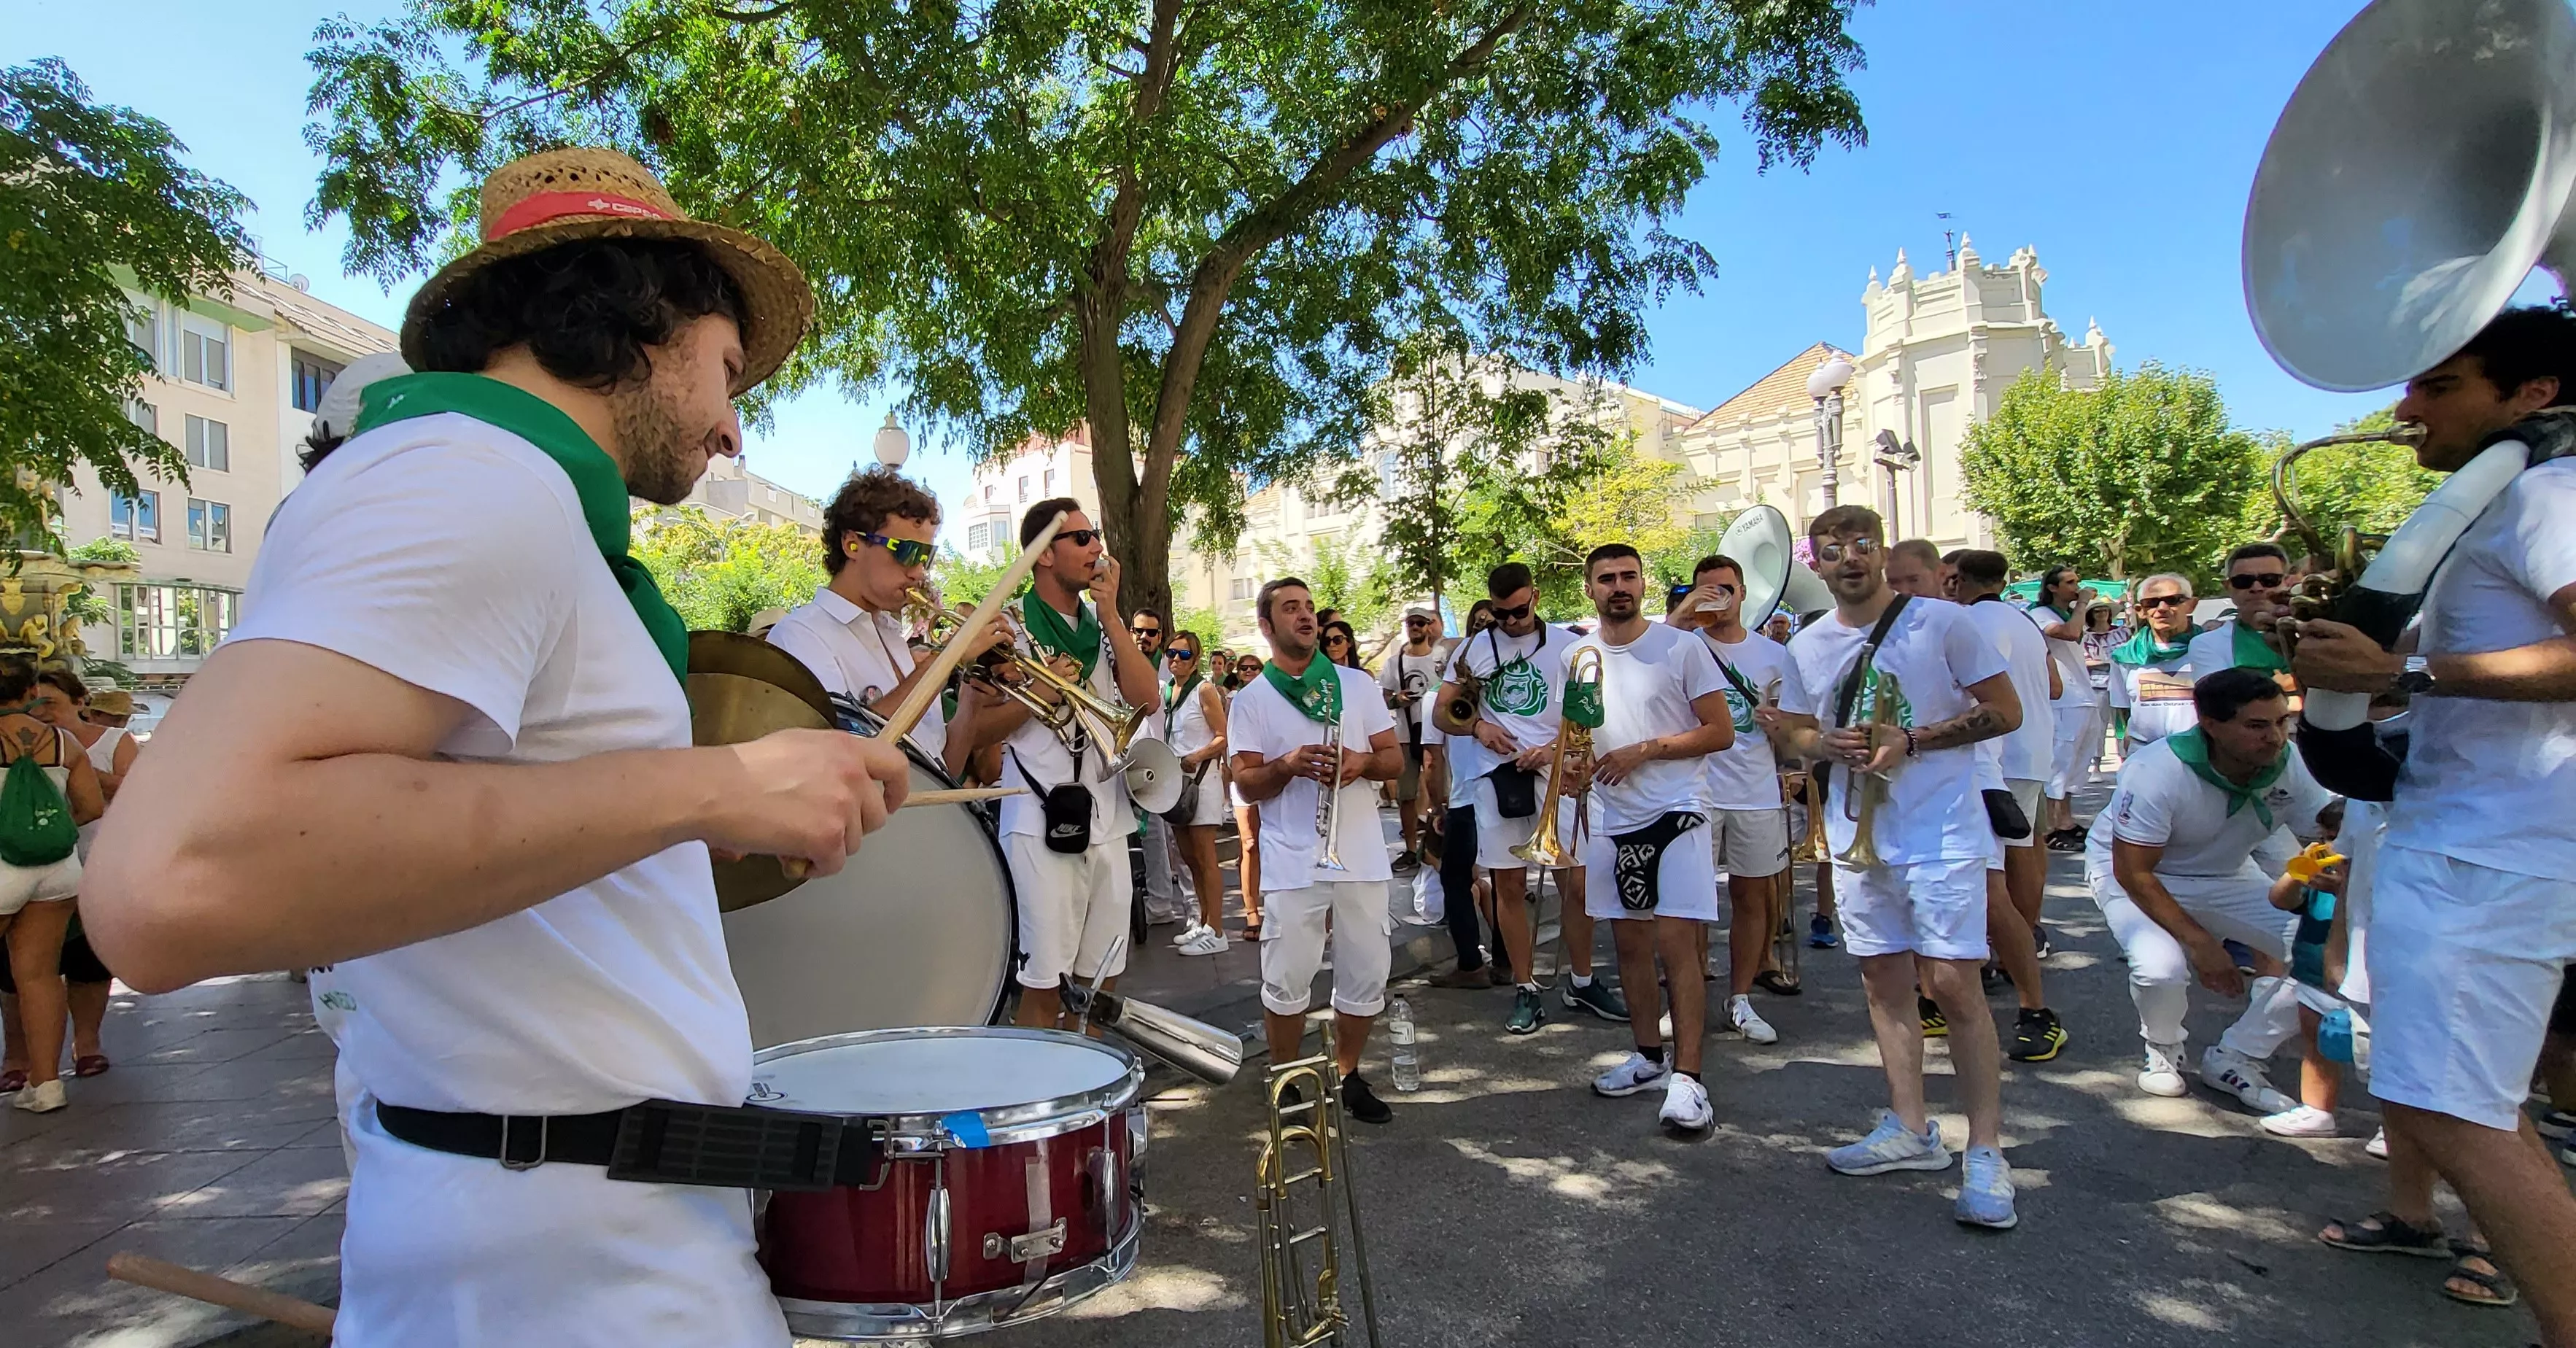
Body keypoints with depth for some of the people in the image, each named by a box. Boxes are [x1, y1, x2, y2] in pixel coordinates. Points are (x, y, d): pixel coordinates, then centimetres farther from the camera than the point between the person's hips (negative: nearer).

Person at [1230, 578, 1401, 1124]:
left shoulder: (1358, 684, 9)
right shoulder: (1251, 700, 3)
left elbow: (1395, 760, 8)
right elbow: (1247, 785, -1)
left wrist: (1364, 762, -14)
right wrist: (1288, 764, -20)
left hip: (1361, 855, 2)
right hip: (1293, 862, -2)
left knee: (1367, 976, 8)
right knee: (1287, 982, 2)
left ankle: (1346, 1075, 28)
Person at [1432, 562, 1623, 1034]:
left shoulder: (1567, 645, 4)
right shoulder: (1474, 649, 10)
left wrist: (1554, 747, -14)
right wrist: (1477, 725, -9)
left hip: (1553, 771, -1)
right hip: (1495, 774, 2)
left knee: (1577, 883, -1)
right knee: (1510, 886, 5)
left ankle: (1581, 983, 18)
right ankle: (1526, 991, 14)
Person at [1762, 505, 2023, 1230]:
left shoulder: (1941, 620, -7)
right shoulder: (1807, 645, 7)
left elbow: (2005, 711, -5)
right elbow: (1793, 733, 16)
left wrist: (1910, 742, -16)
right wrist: (1829, 746, -8)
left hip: (1942, 833, -5)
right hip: (1858, 837, 5)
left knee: (1953, 983, -8)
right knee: (1883, 980, 10)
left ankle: (1986, 1152, 3)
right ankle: (1910, 1129, 23)